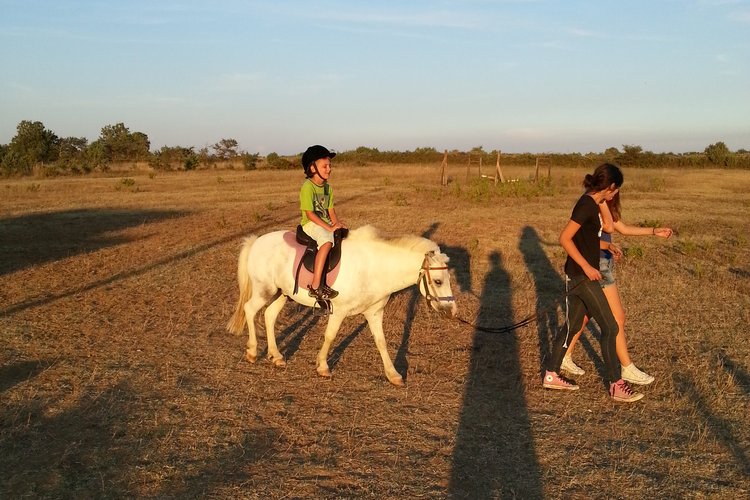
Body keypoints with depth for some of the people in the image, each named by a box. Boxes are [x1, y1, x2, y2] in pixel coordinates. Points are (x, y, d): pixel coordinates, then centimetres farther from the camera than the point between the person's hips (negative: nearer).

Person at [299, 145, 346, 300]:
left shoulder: (328, 187, 12)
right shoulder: (307, 187, -14)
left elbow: (331, 210, 13)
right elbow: (310, 214, -19)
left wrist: (337, 224, -5)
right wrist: (329, 228, -23)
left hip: (326, 224, 9)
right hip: (310, 224, -9)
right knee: (328, 241, -34)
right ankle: (315, 285, -37)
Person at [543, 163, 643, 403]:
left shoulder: (592, 204, 10)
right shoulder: (587, 204, -18)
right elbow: (564, 238, -22)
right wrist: (586, 266, -20)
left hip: (580, 276, 9)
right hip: (582, 276, -9)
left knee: (572, 325, 15)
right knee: (610, 327, -3)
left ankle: (551, 375, 24)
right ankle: (616, 385, 6)